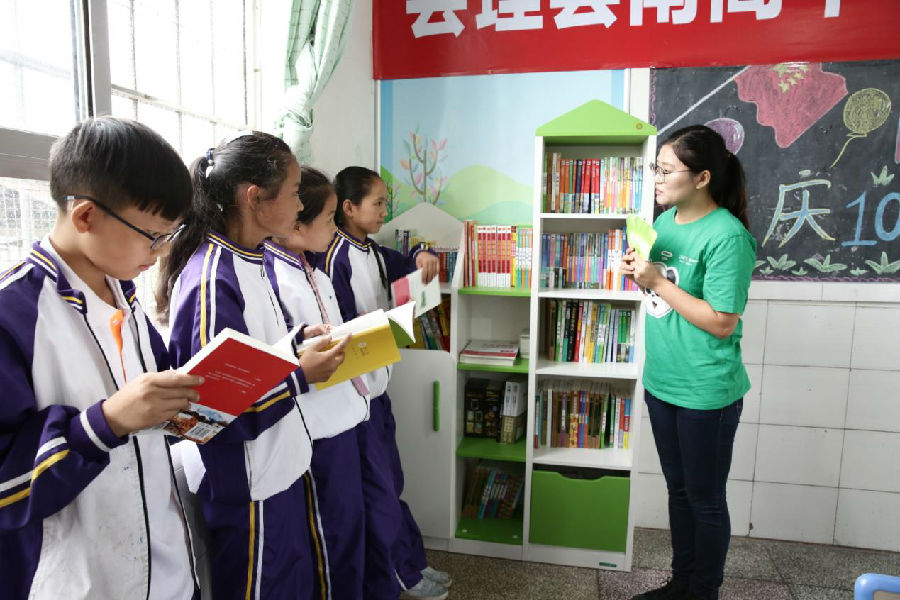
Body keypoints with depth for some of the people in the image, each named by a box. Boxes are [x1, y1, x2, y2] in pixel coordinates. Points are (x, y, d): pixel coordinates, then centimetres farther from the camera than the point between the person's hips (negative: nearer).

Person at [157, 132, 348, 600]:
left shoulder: (250, 260, 5)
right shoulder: (212, 281, -25)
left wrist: (301, 337, 1)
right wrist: (301, 375, -21)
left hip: (280, 468, 9)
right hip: (246, 489, -9)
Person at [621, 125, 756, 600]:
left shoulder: (727, 237, -19)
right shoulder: (665, 221, 5)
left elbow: (722, 323, -21)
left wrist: (658, 282, -20)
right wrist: (636, 268, -4)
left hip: (706, 392, -8)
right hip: (662, 382, 8)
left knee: (705, 500, 11)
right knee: (678, 489, 21)